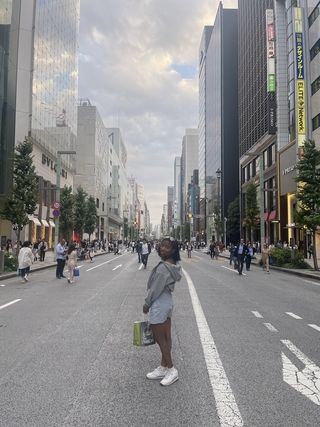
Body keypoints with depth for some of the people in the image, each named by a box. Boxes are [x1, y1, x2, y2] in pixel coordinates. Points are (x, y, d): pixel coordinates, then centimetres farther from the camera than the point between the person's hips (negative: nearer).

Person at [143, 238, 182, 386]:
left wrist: (147, 304, -8)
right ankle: (164, 368, 27)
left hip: (159, 304, -9)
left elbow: (156, 289, -22)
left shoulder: (163, 267, -24)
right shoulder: (173, 266, 5)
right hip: (167, 302, 9)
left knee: (160, 339, 4)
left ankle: (171, 370, 14)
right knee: (166, 338, 15)